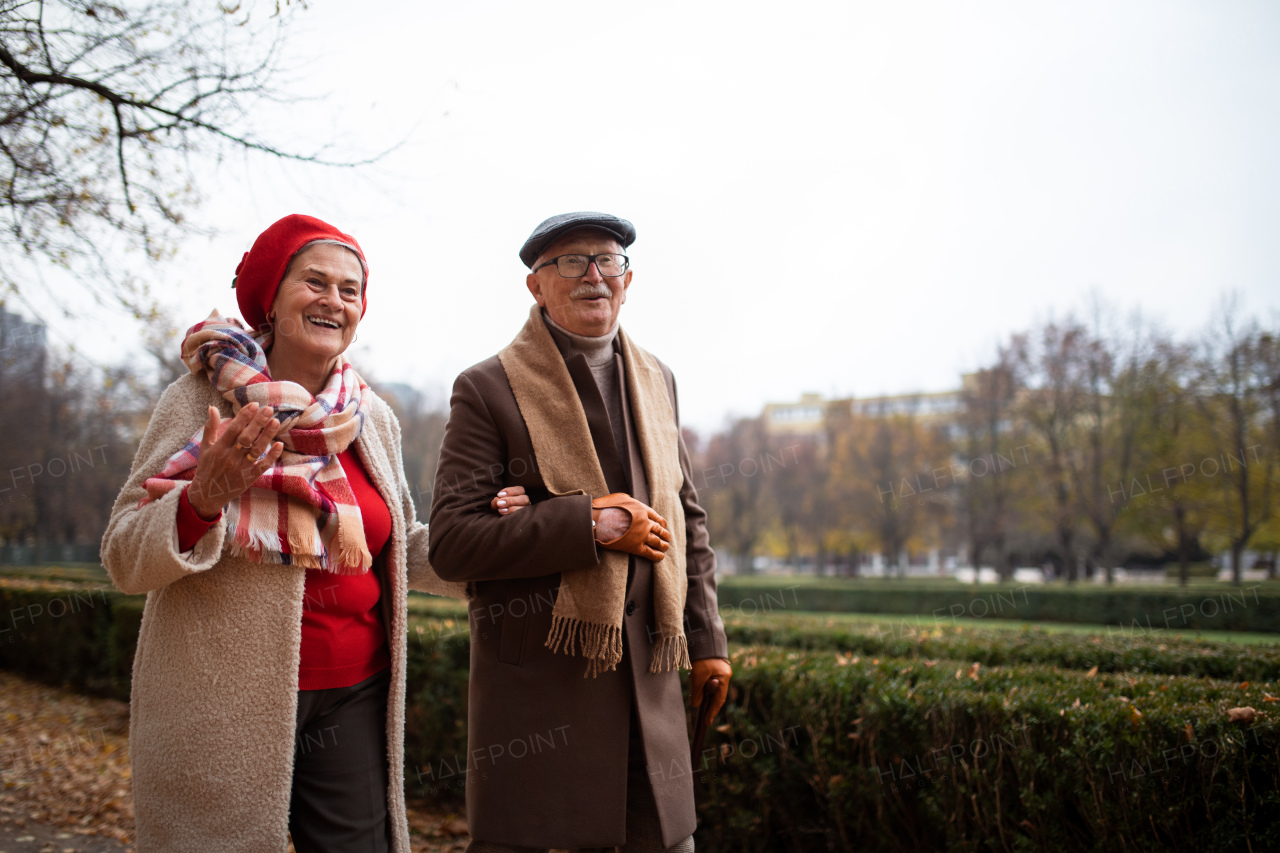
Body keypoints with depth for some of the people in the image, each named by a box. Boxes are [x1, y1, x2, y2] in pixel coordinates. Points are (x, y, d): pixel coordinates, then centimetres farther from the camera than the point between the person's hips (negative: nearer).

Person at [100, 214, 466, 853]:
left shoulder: (373, 418, 7)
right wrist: (203, 499, -26)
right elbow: (124, 559, -7)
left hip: (354, 697, 4)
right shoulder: (201, 400, -6)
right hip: (221, 705, -4)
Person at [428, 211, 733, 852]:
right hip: (537, 674, -5)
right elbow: (450, 543, -12)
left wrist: (707, 638, 15)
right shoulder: (488, 390, -5)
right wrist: (592, 524, -17)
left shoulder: (655, 381, 13)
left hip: (649, 667, 5)